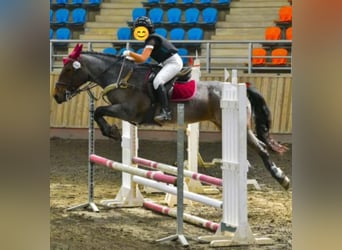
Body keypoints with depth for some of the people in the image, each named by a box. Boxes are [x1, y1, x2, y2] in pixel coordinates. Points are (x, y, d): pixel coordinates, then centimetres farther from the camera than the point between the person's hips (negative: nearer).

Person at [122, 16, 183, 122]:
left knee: (157, 81, -29)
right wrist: (131, 58, 1)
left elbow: (143, 59, -23)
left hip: (173, 62, -11)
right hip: (167, 64, 11)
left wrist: (129, 53, -12)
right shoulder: (152, 38, 16)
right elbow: (142, 58, 17)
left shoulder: (152, 40, -15)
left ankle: (166, 112, -37)